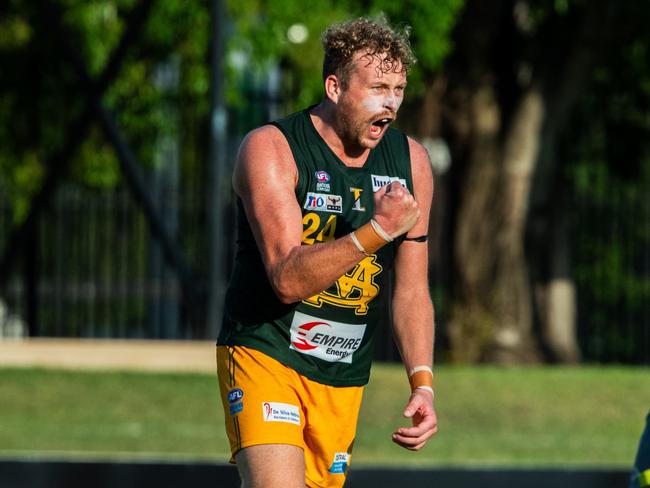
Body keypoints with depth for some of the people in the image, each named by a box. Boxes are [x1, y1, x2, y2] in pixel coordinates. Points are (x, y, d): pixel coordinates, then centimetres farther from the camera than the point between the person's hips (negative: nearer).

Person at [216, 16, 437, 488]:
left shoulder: (411, 162, 3)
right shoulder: (270, 149, -13)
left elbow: (411, 291, 9)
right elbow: (288, 279, -23)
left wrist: (422, 384, -3)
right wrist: (378, 229, -32)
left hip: (343, 376, 6)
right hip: (265, 355, -5)